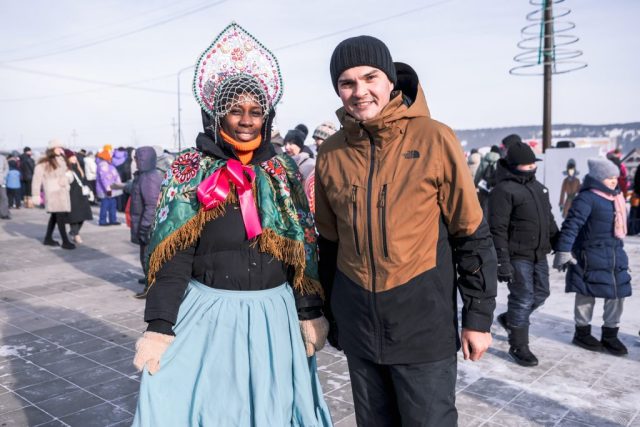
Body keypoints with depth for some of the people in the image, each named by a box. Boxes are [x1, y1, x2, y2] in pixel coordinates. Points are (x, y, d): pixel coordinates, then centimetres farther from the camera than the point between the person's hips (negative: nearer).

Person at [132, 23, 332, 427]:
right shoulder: (189, 170, -3)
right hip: (208, 315, -2)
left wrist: (310, 313, 3)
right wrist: (160, 327, -12)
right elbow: (171, 255, -7)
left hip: (274, 317, 3)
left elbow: (304, 249, 6)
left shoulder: (284, 170, 5)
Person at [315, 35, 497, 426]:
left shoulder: (434, 139, -9)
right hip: (358, 325, 4)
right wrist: (330, 315, 15)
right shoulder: (331, 153, 1)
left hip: (424, 323, -3)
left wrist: (479, 317, -5)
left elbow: (472, 235, -5)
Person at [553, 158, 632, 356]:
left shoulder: (615, 197, 12)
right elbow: (571, 225, -19)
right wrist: (563, 251, -22)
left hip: (616, 256, 8)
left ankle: (610, 335, 24)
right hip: (591, 256, -8)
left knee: (617, 293, 10)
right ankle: (582, 332, 20)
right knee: (587, 294, 4)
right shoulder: (586, 198, -15)